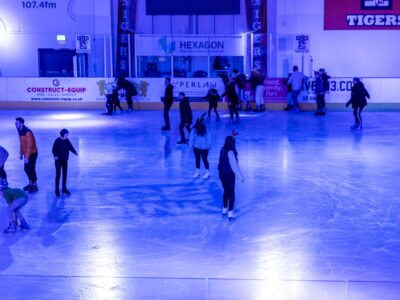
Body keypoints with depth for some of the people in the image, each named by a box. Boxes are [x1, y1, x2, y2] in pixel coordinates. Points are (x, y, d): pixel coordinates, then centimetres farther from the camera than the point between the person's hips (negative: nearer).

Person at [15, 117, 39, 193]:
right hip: (27, 154, 9)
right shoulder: (20, 131, 4)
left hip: (32, 154, -9)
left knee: (31, 169, -1)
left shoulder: (28, 132, -26)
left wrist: (27, 157, -27)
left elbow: (29, 145, -27)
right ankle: (31, 183, 33)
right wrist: (21, 153, 17)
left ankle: (35, 186, 12)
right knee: (26, 169, 16)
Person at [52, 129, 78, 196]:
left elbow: (71, 147, 12)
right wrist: (55, 155, -36)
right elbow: (54, 150, -20)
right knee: (58, 174, -4)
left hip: (65, 160, 6)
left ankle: (64, 188, 24)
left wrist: (75, 152, 0)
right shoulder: (57, 141, -15)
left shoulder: (67, 140, 1)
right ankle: (57, 190, 6)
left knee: (65, 174, 12)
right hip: (58, 160, -6)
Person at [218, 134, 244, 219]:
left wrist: (232, 136, 34)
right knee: (231, 193, 6)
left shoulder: (223, 149, -2)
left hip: (222, 174, 7)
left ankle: (225, 209, 34)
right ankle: (230, 213, 9)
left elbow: (229, 142, 24)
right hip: (229, 175, -7)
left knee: (226, 191, 23)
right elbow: (235, 166, -23)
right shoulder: (230, 152, -24)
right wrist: (241, 177, -18)